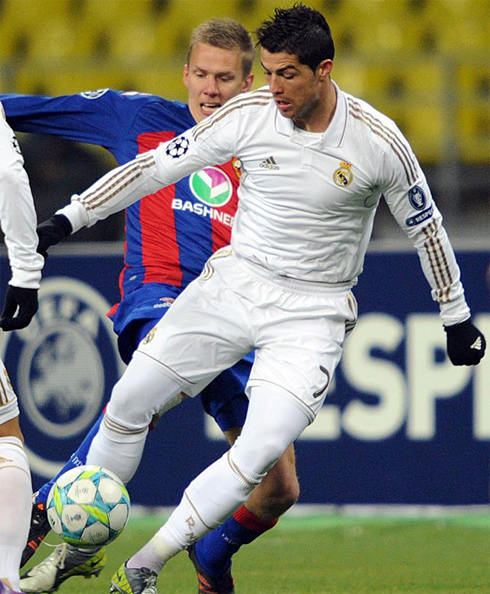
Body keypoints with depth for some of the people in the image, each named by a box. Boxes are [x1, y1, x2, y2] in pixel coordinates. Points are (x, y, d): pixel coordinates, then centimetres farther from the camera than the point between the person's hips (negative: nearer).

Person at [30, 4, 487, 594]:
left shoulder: (378, 141, -13)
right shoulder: (249, 114, -8)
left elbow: (426, 228, 2)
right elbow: (156, 166, -1)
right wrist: (67, 219, -3)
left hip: (312, 312, -3)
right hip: (234, 281, 3)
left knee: (261, 451, -20)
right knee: (127, 406, -1)